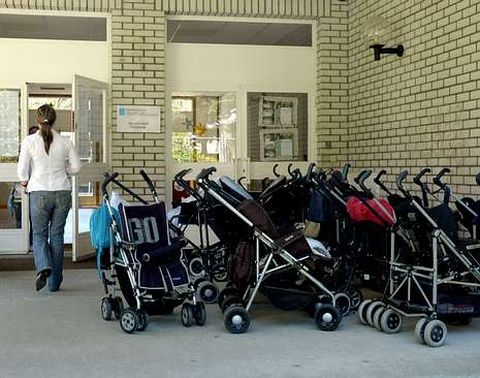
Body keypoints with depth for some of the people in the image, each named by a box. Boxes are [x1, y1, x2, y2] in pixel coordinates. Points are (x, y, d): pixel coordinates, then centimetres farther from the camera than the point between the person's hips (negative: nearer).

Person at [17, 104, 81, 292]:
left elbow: (22, 169, -5)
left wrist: (25, 183, 14)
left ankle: (43, 267, -18)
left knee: (39, 234, 10)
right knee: (57, 235, 9)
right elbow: (75, 167, 3)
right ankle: (55, 282, 13)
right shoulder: (65, 142, 0)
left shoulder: (29, 141, -5)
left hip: (39, 193, -2)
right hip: (63, 192, 2)